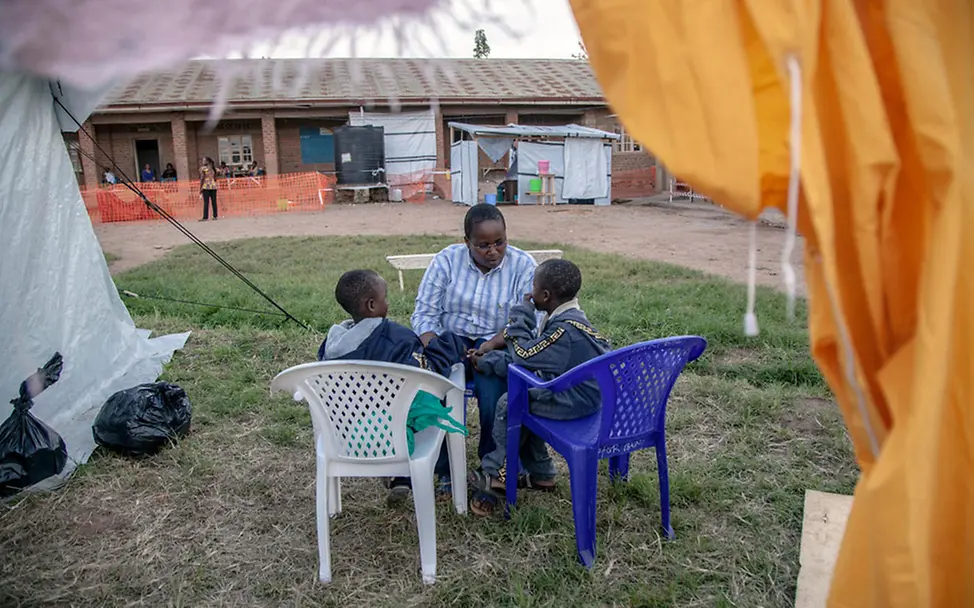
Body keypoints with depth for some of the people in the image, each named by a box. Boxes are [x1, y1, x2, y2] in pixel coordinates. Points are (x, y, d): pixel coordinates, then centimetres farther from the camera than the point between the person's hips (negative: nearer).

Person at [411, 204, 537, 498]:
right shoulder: (446, 260, 0)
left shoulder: (523, 266, -3)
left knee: (494, 395, -31)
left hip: (497, 346, -1)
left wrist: (491, 345, -27)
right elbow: (425, 312, -2)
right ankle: (445, 471, -10)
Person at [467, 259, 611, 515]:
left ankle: (495, 474, 12)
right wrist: (487, 361, 3)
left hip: (573, 400, -10)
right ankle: (539, 474, 25)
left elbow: (524, 356, -24)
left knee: (509, 405, -5)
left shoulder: (565, 330, -29)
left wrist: (522, 314, -15)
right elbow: (531, 357, 7)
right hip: (574, 390, 10)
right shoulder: (563, 318, 3)